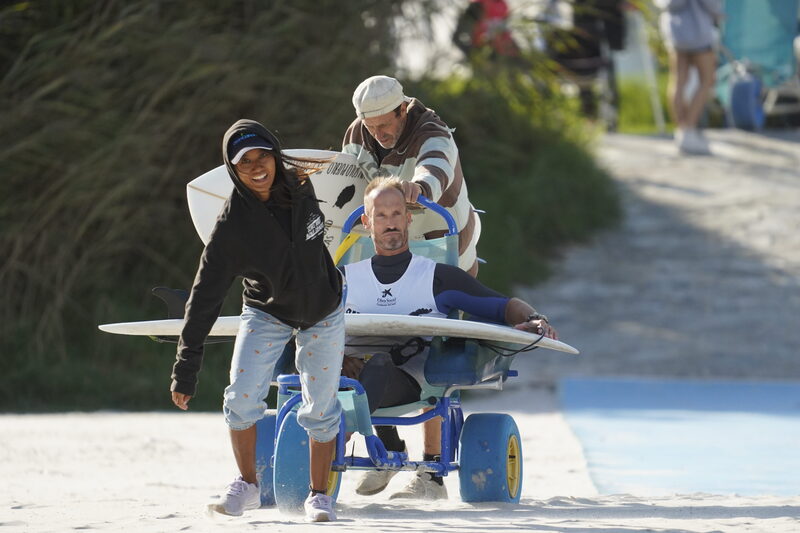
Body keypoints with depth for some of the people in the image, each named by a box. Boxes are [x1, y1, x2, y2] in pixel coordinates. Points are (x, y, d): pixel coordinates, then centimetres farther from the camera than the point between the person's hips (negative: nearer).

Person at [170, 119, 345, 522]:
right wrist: (185, 368, -24)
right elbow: (205, 296, -23)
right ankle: (247, 486, 6)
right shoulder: (233, 223, -25)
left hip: (322, 313, 2)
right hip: (266, 313, -2)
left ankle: (319, 495, 16)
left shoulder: (300, 184, -18)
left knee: (321, 409, -2)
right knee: (242, 399, -16)